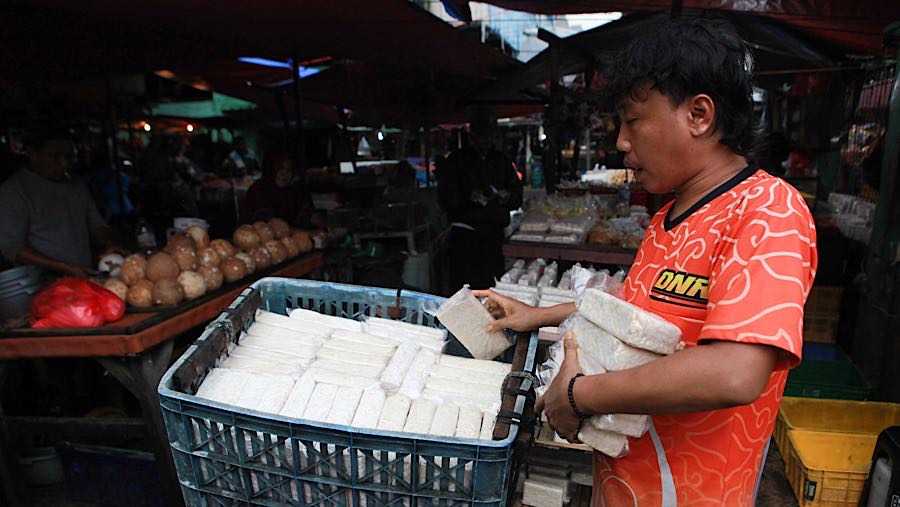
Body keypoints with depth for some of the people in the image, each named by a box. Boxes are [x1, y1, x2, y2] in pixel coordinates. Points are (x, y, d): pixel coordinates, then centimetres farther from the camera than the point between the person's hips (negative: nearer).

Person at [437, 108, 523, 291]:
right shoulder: (455, 161, 3)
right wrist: (468, 197, -22)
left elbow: (518, 197, 17)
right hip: (464, 234, -3)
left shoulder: (502, 161, 16)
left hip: (494, 234, 4)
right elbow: (445, 200, -4)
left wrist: (507, 197, -6)